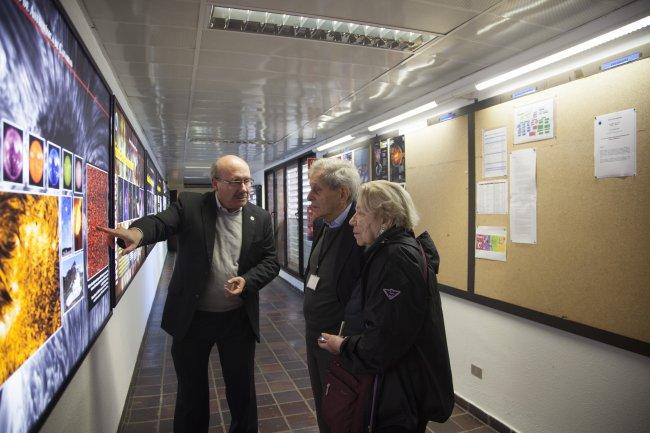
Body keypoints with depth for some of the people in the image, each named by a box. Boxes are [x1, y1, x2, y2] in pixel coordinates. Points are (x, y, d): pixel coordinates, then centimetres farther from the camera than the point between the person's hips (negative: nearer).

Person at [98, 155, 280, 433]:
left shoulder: (260, 218, -1)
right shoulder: (189, 205, -7)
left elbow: (270, 261, 2)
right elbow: (161, 222, -23)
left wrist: (247, 280, -16)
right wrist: (137, 232, -46)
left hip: (239, 319, 2)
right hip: (191, 317, -1)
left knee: (242, 390, 16)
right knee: (191, 392, 18)